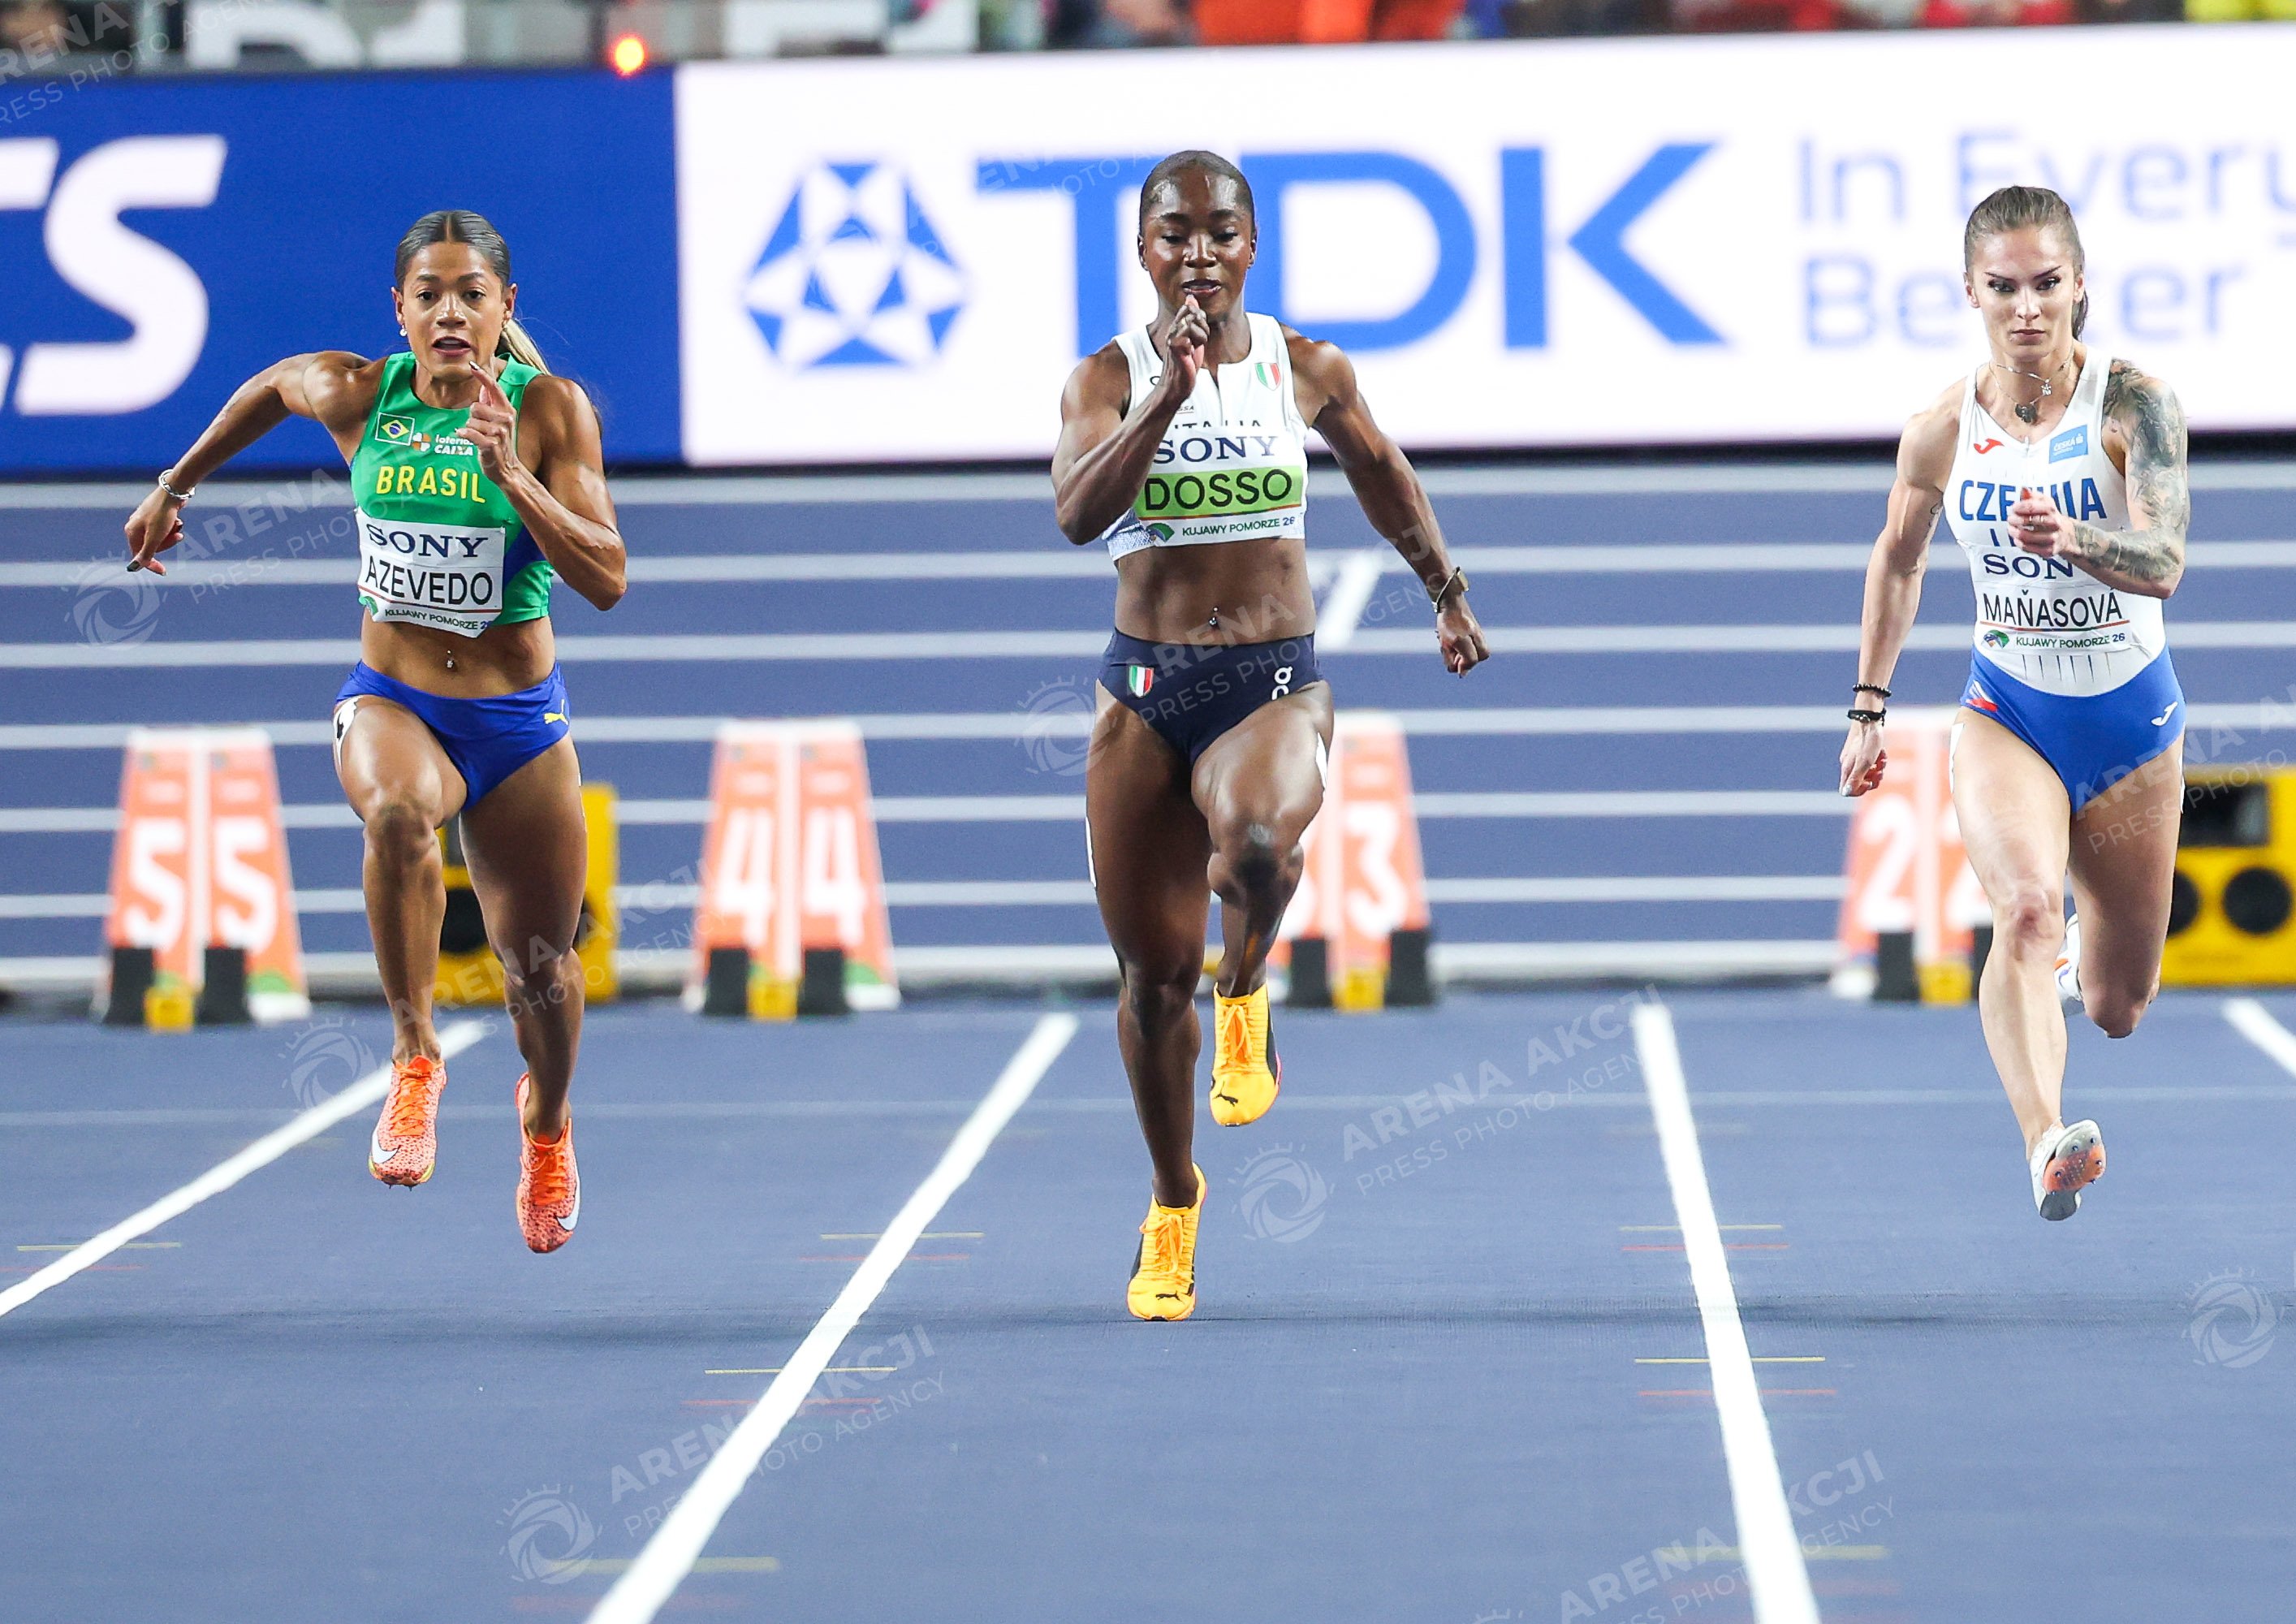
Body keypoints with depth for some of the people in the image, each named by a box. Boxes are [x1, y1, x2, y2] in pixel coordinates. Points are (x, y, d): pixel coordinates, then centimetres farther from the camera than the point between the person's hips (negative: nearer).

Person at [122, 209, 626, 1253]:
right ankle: (414, 1059, -23)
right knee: (398, 812, -38)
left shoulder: (551, 410, -12)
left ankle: (546, 1122, 45)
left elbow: (606, 581, -17)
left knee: (539, 968, 11)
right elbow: (270, 388, 17)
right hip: (389, 700, 0)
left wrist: (511, 477, -29)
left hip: (518, 718, 0)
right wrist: (175, 487, 26)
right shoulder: (355, 394, -7)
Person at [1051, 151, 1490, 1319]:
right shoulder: (1110, 377, -2)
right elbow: (1078, 511, -20)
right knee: (1154, 972, 5)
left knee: (1256, 840, -37)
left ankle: (1246, 995, -3)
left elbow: (1379, 467, 23)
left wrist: (1448, 594, 32)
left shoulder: (1306, 371, 3)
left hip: (1275, 684, -1)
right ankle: (1173, 1203, 27)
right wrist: (1172, 390, -27)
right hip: (1144, 691, 1)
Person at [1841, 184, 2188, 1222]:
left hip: (2131, 716, 0)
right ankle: (2046, 1147, -44)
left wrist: (2072, 537, -44)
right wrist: (1868, 708, 12)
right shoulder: (1943, 429, -6)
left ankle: (2089, 948, 51)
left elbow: (2164, 563, -25)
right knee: (2026, 908, -31)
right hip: (2006, 711, 0)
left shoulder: (2133, 403, -14)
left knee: (2117, 1010, 13)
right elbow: (1897, 560, 13)